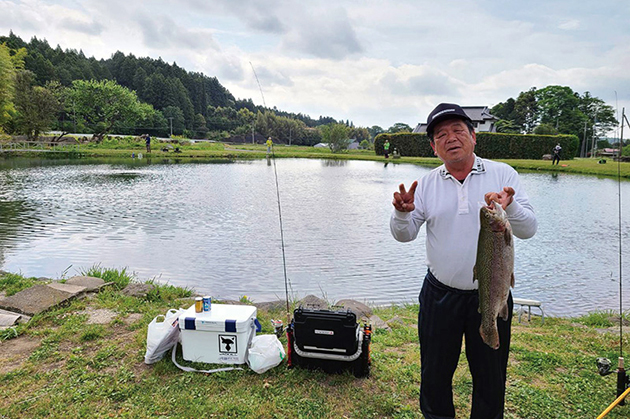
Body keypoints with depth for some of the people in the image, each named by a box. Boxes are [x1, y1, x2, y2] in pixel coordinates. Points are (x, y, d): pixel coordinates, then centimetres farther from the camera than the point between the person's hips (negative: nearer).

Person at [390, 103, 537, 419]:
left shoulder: (503, 174, -3)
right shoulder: (426, 183, 0)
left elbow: (528, 230, -9)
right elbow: (404, 235, -3)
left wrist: (509, 208, -29)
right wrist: (403, 214, -24)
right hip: (439, 295, 1)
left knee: (490, 378, 17)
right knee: (434, 375, 17)